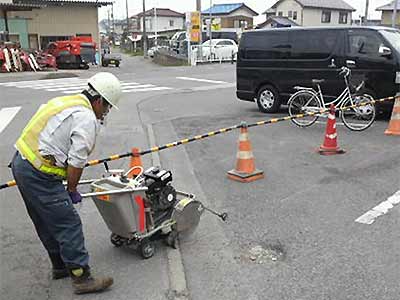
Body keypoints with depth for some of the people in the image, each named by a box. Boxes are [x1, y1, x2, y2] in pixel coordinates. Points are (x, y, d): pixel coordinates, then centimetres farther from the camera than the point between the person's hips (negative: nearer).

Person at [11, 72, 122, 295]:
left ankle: (60, 266, 36)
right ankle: (82, 278, 7)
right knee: (68, 224, -2)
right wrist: (72, 190, -2)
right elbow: (76, 161, -17)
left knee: (47, 223, 21)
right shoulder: (86, 118, -15)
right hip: (40, 176, -10)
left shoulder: (65, 102, 16)